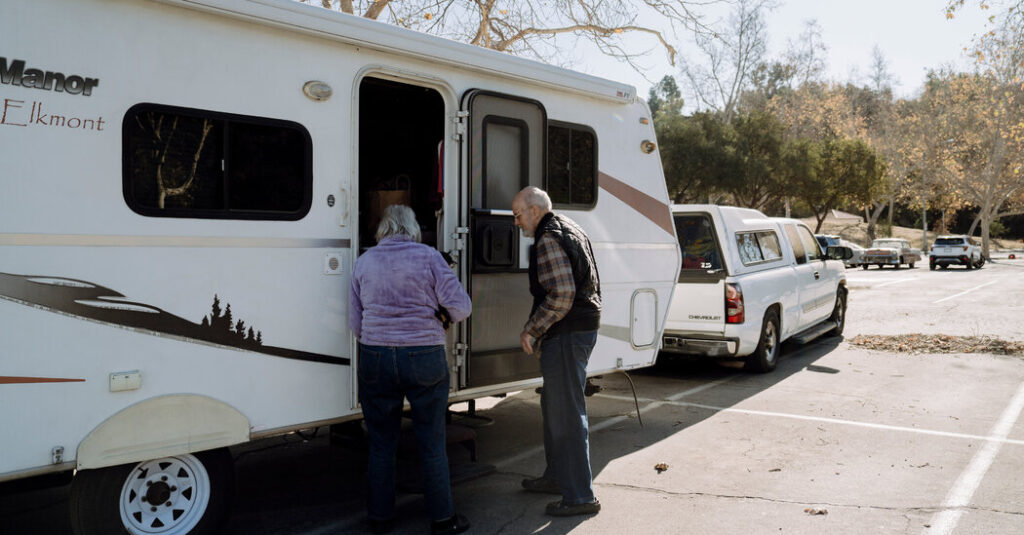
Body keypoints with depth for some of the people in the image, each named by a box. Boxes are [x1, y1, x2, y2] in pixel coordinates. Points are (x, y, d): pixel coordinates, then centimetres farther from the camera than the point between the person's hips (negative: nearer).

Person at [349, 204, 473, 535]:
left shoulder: (364, 262, 6)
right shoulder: (428, 256, -3)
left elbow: (355, 324, 9)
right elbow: (461, 308, -6)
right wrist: (438, 316, 14)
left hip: (375, 359, 2)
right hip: (425, 358, -2)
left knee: (381, 443, 15)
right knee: (432, 443, 9)